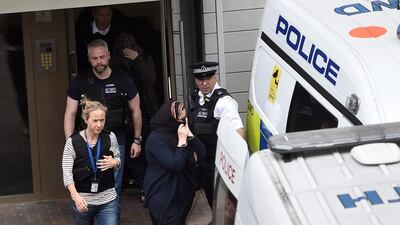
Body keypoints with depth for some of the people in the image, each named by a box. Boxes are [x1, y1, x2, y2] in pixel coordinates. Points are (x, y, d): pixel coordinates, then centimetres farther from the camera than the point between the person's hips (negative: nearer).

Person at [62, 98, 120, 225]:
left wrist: (114, 163, -12)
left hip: (108, 201, 1)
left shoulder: (110, 138, -1)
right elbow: (67, 172, -11)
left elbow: (118, 161, 14)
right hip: (83, 201, -1)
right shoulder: (73, 142, -9)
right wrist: (75, 195, -25)